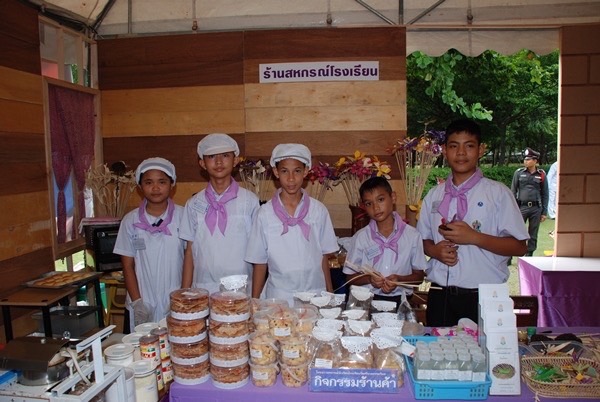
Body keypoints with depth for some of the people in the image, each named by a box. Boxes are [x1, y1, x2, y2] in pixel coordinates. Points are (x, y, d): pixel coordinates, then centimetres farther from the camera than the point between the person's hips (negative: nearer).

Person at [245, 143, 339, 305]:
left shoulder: (318, 210, -1)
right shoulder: (265, 213, -4)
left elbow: (323, 256, 5)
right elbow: (260, 263, 1)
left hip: (315, 293, 1)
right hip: (278, 296, -1)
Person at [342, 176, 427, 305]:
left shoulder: (412, 236, 2)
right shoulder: (360, 237, 2)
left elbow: (419, 275, 9)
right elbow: (351, 277, 8)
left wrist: (399, 279, -10)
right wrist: (369, 279, -12)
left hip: (399, 299, 1)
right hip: (368, 299, 0)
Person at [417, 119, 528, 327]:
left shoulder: (498, 193, -2)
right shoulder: (433, 196, 8)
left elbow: (519, 246, -5)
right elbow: (423, 240, 14)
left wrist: (473, 237, -16)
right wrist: (435, 250, -8)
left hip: (484, 297, -2)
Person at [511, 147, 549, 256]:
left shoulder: (541, 175, 5)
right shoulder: (519, 172, 3)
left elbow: (545, 194, 8)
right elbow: (513, 191, 5)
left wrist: (544, 212, 5)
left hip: (536, 208, 1)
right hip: (521, 207, -1)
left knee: (533, 235, 7)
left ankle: (529, 257, 18)